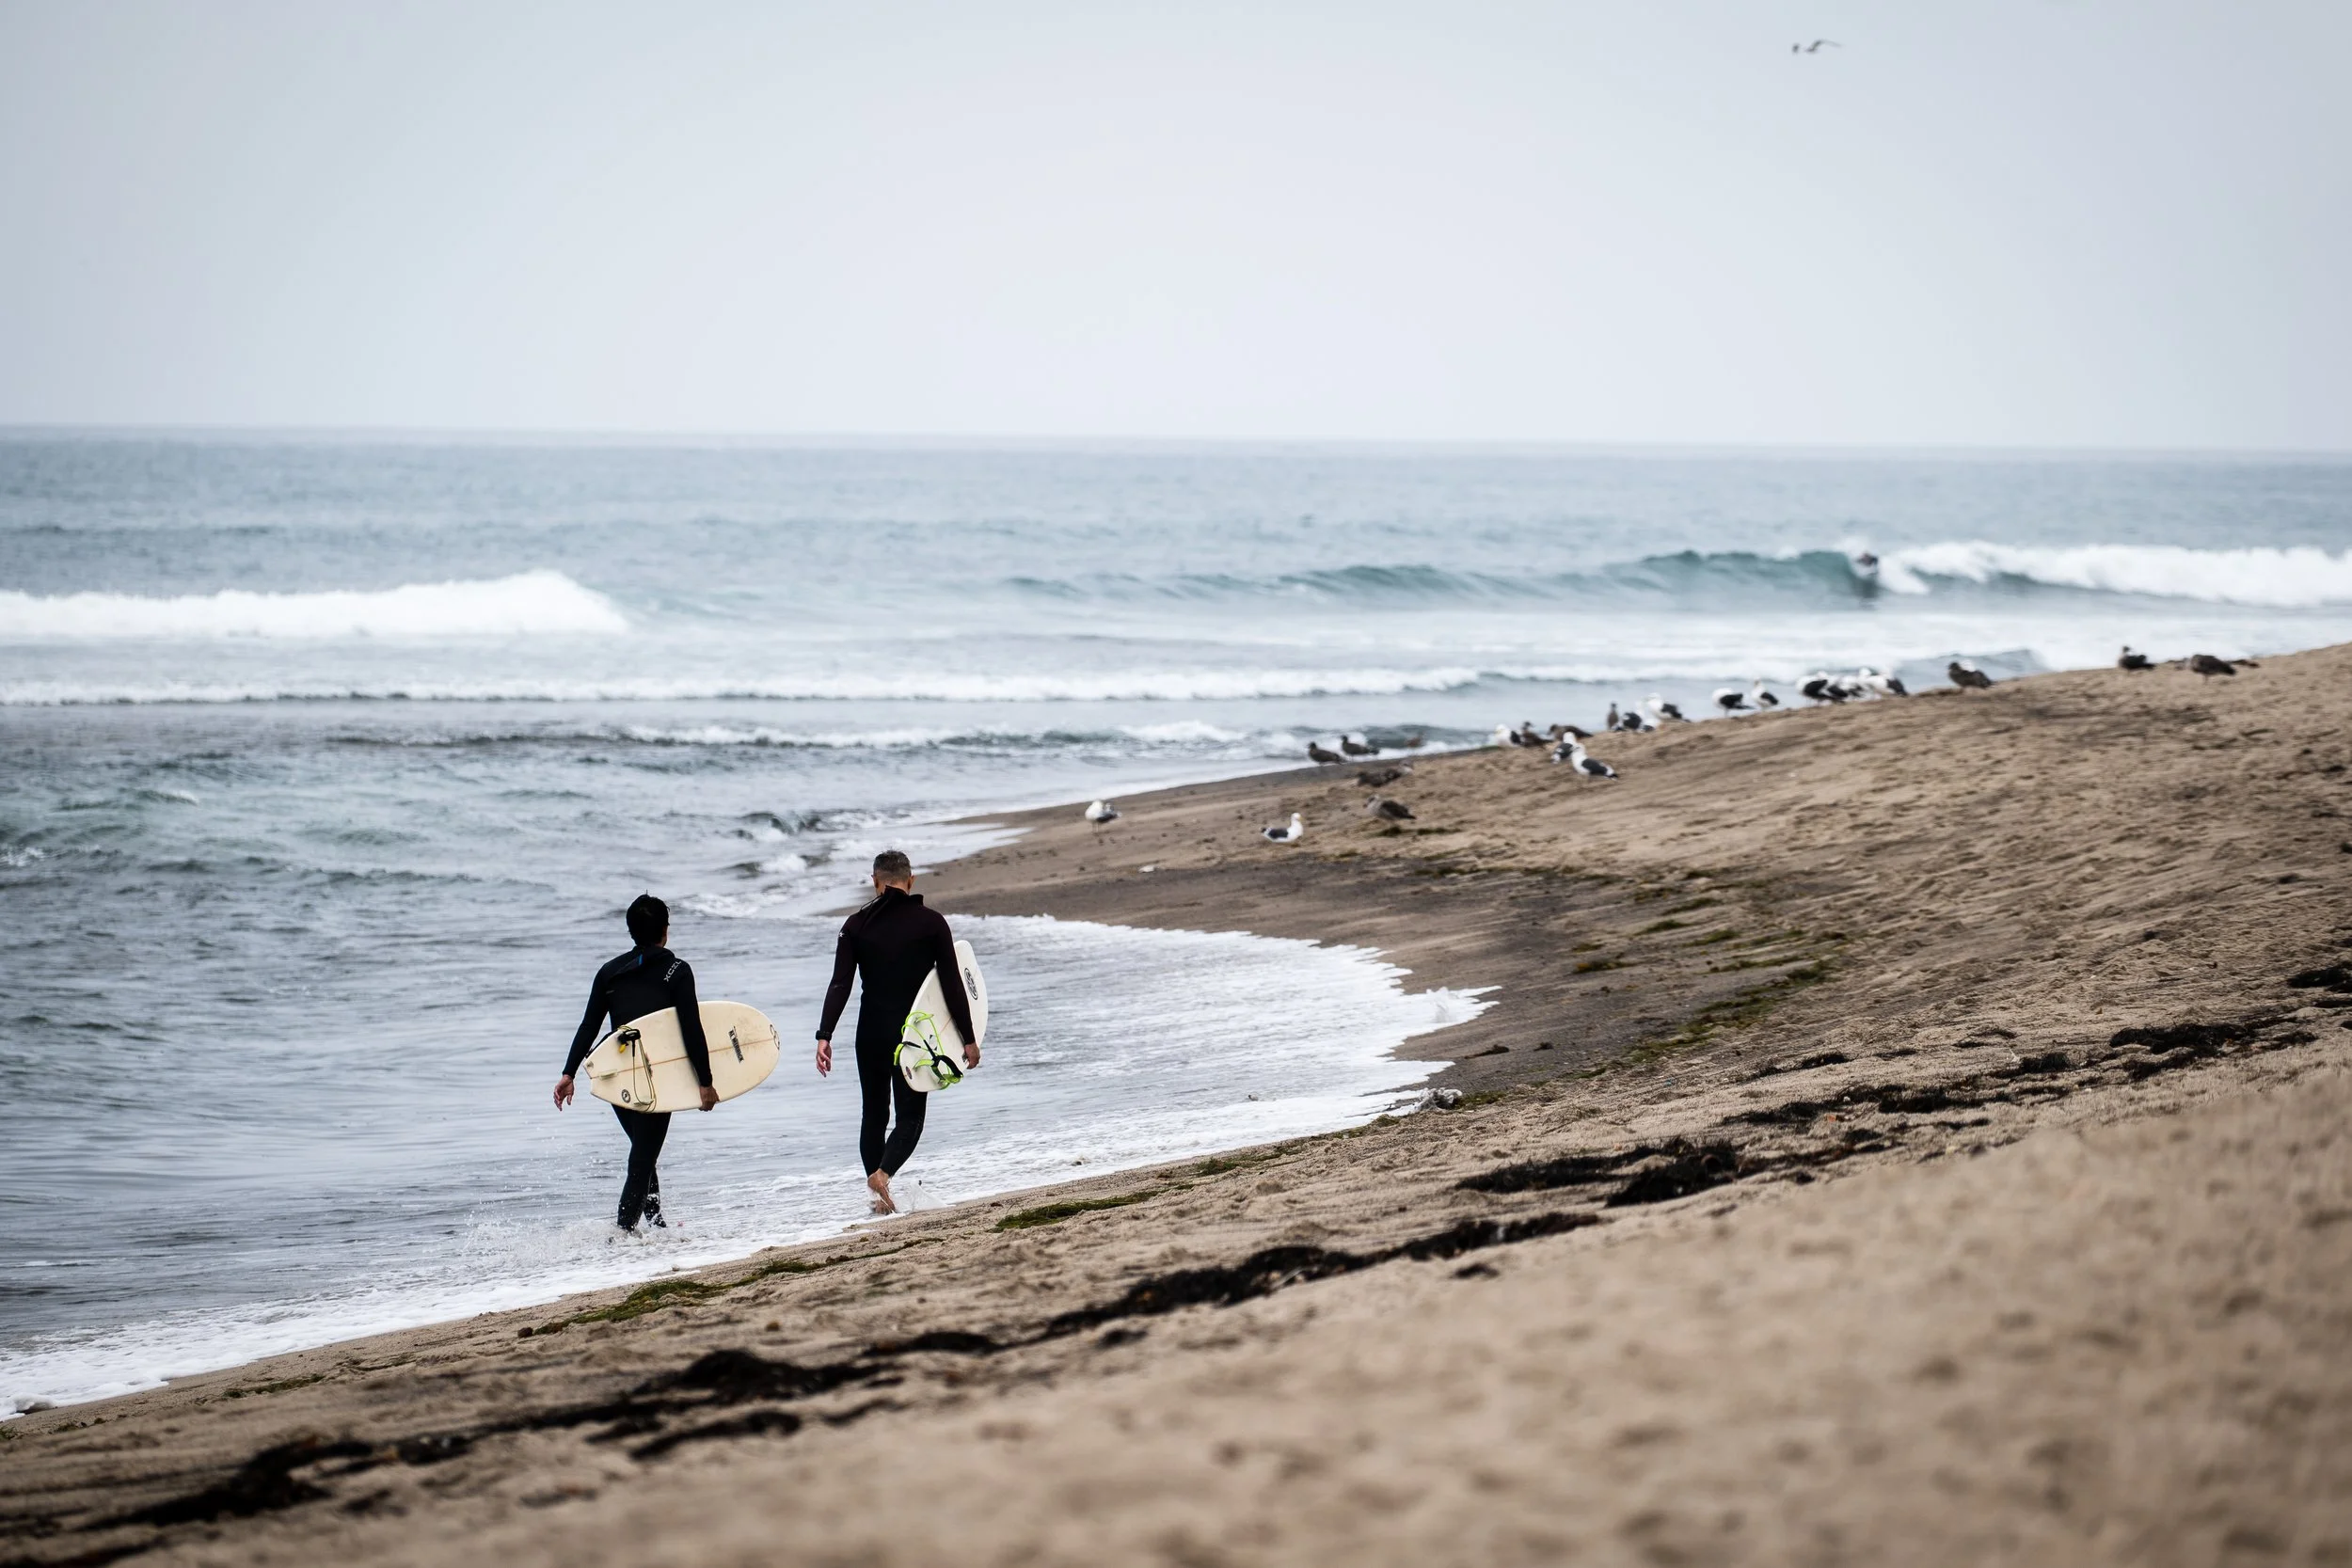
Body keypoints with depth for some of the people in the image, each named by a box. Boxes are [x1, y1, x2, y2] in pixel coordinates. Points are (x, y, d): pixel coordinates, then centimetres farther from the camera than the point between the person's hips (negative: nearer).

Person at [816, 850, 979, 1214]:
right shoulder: (931, 923, -3)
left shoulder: (857, 925, 1)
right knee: (910, 1115, 4)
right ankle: (883, 1173, -22)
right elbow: (952, 985, -5)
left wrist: (825, 1035, -8)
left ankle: (879, 1198, 13)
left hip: (872, 1034, 2)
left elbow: (840, 985, -6)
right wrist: (969, 1038, 0)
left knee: (874, 1114, 15)